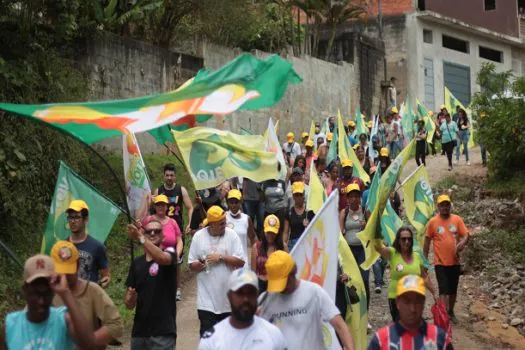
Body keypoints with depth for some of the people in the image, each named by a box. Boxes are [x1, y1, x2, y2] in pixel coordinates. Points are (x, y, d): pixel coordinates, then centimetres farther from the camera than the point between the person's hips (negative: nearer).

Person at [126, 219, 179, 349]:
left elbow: (162, 258, -30)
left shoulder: (169, 254, -3)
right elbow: (129, 304, 11)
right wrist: (130, 299, -12)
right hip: (139, 331, 5)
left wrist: (140, 238, -41)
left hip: (163, 332, -5)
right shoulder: (137, 262, 9)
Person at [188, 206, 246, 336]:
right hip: (207, 297, -1)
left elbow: (241, 261, -8)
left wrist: (221, 257, -17)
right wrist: (200, 265, -19)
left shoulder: (231, 235, -3)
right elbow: (191, 264, 3)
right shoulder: (198, 236, -1)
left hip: (228, 296, 1)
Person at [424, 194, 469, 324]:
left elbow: (465, 235, -1)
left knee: (453, 289, 16)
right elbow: (427, 241, 2)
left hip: (455, 262, 3)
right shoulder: (433, 222, -4)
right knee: (443, 289, -9)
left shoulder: (457, 219, 0)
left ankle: (451, 311, 35)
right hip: (440, 263, -3)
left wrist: (462, 243, -23)